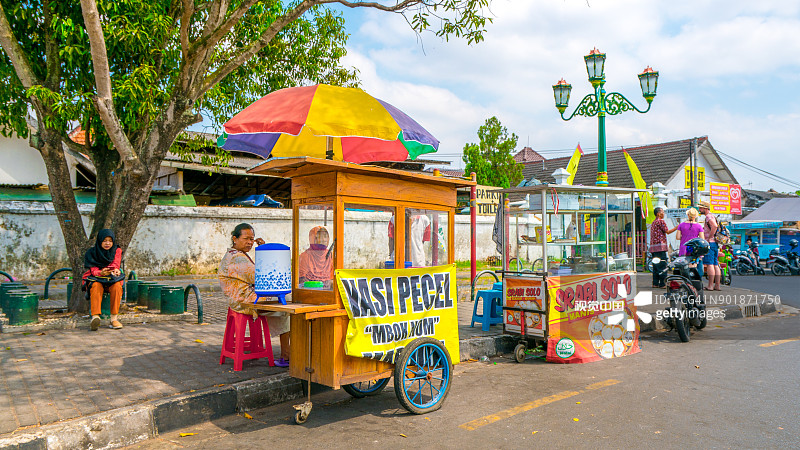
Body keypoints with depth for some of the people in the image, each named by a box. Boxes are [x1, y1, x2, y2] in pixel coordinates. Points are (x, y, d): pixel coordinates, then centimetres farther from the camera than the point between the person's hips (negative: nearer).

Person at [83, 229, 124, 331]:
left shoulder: (117, 251, 9)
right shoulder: (91, 253, 5)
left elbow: (115, 265, -4)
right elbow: (93, 269, -7)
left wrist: (114, 270, -28)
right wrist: (101, 272, -30)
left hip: (112, 279, 1)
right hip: (95, 279, -1)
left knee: (117, 286, -35)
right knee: (96, 286, -37)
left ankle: (114, 319, -34)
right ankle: (95, 317, -55)